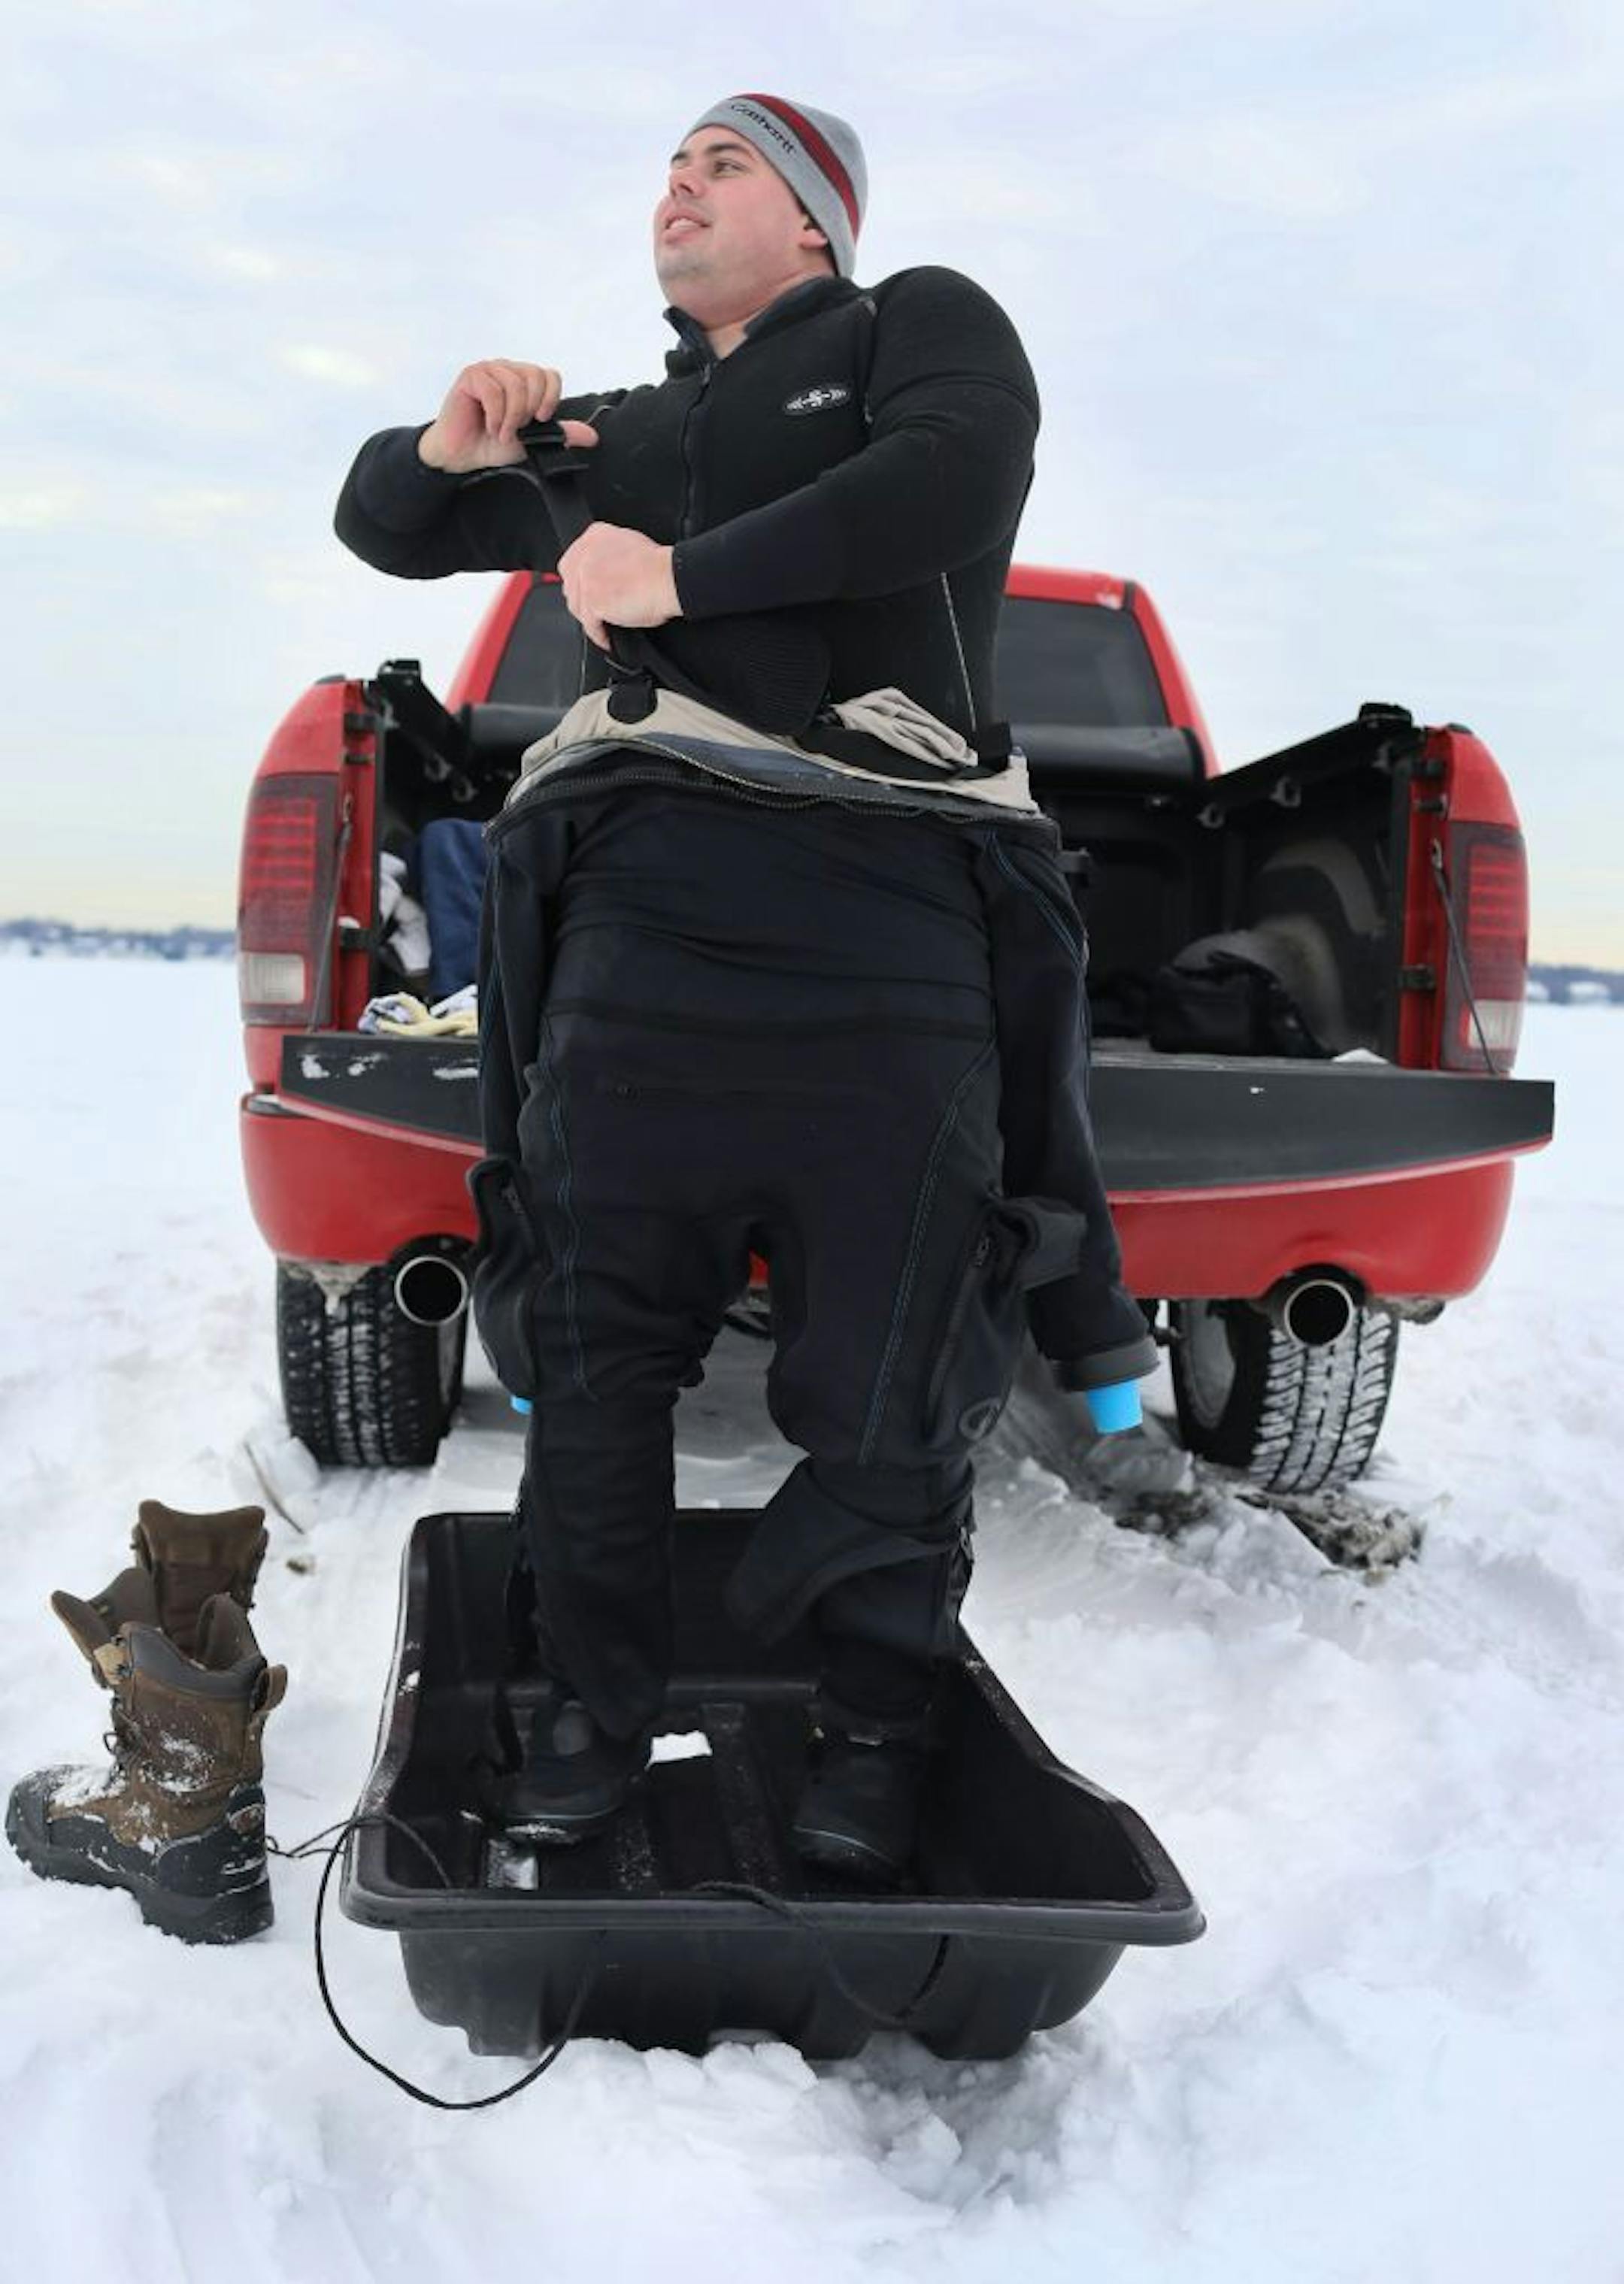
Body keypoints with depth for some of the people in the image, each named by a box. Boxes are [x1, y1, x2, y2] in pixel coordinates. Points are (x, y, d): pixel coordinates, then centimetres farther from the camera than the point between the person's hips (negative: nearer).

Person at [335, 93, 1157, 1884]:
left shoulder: (920, 329, 16)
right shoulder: (623, 436, 31)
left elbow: (953, 486, -7)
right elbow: (381, 530, 37)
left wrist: (678, 579, -4)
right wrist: (445, 451, 12)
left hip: (884, 930, -4)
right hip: (640, 911, 5)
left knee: (887, 1375, -2)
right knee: (592, 1333, 3)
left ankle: (873, 1734, 17)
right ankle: (595, 1703, 20)